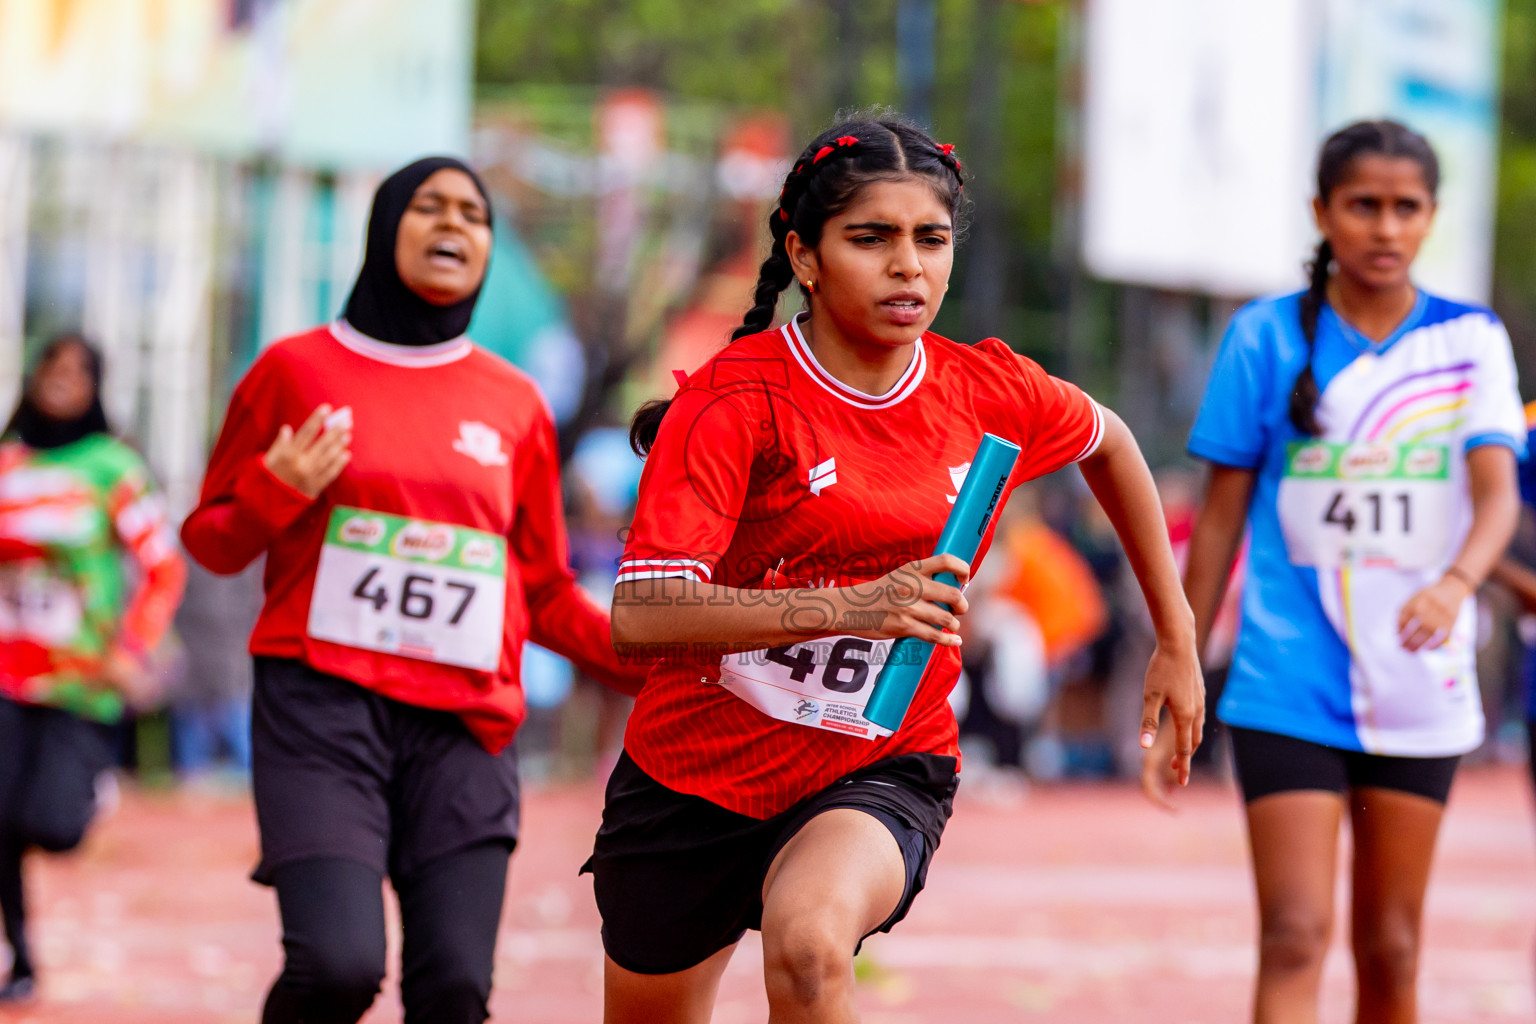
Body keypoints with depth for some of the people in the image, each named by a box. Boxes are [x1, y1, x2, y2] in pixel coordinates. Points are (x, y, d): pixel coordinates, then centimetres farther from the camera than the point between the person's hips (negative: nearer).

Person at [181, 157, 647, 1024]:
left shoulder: (515, 405, 14)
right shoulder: (297, 369, 7)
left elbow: (546, 595, 18)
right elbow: (211, 540, 13)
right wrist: (279, 494, -9)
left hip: (462, 725, 3)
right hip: (322, 701, -3)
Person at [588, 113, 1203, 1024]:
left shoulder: (989, 393, -5)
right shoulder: (737, 401, -17)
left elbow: (1108, 443, 19)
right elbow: (640, 613, -28)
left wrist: (1177, 643, 21)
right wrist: (850, 607, -39)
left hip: (882, 771, 0)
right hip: (699, 771, 0)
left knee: (808, 943, -34)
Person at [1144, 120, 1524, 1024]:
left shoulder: (1471, 340, 4)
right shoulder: (1267, 336, 1)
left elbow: (1498, 494, -9)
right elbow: (1221, 516, 5)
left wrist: (1456, 582, -31)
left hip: (1419, 692, 2)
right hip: (1288, 686, -2)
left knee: (1390, 952, 8)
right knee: (1295, 937, -13)